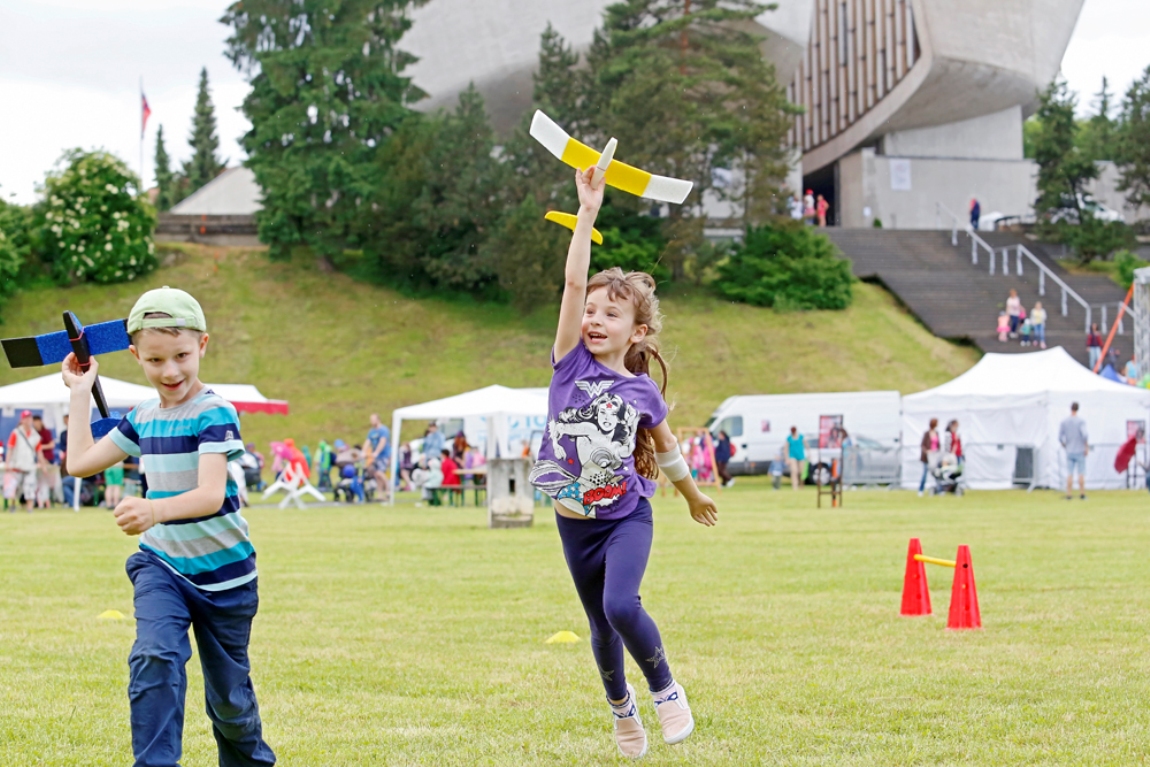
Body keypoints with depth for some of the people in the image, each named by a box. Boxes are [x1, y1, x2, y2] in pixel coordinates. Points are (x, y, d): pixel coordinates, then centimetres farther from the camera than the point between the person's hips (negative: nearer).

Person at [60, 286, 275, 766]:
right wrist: (80, 393, 12)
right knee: (154, 658, -24)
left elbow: (211, 495, -32)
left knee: (228, 697, 10)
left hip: (221, 572, -4)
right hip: (161, 565, 4)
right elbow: (80, 462, 12)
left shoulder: (214, 414, -19)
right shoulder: (143, 418, 2)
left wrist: (155, 510, -51)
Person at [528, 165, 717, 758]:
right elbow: (573, 283, -20)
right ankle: (620, 704, 38)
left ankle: (664, 687, 2)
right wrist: (588, 212, -26)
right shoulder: (571, 363, -9)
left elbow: (665, 445, 12)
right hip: (575, 520, 1)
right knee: (601, 625, 12)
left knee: (622, 606, -23)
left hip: (627, 515, -1)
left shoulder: (642, 391, -7)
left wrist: (692, 495, 26)